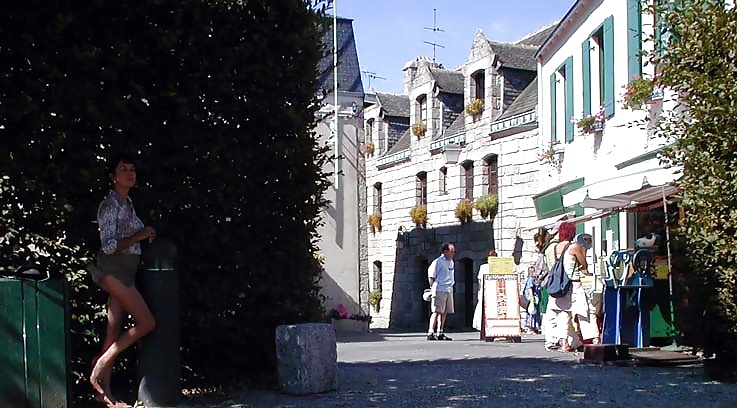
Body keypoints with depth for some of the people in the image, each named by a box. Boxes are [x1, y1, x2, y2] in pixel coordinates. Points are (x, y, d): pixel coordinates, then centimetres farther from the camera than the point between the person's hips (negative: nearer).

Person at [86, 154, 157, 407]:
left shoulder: (127, 203, 15)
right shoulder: (110, 205, -12)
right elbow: (108, 246, -19)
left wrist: (144, 235, 7)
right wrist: (139, 236, -15)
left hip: (126, 271, 8)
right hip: (114, 270, -8)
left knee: (115, 332, 8)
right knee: (147, 323, -11)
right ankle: (99, 367, -3)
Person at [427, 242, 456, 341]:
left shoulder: (451, 262, 15)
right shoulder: (438, 262, -9)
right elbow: (431, 276, -7)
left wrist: (451, 286, 17)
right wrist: (432, 288, -8)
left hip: (449, 290, 8)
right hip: (439, 290, -8)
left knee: (444, 312, 8)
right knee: (437, 312, -10)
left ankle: (440, 333, 15)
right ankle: (430, 333, -10)